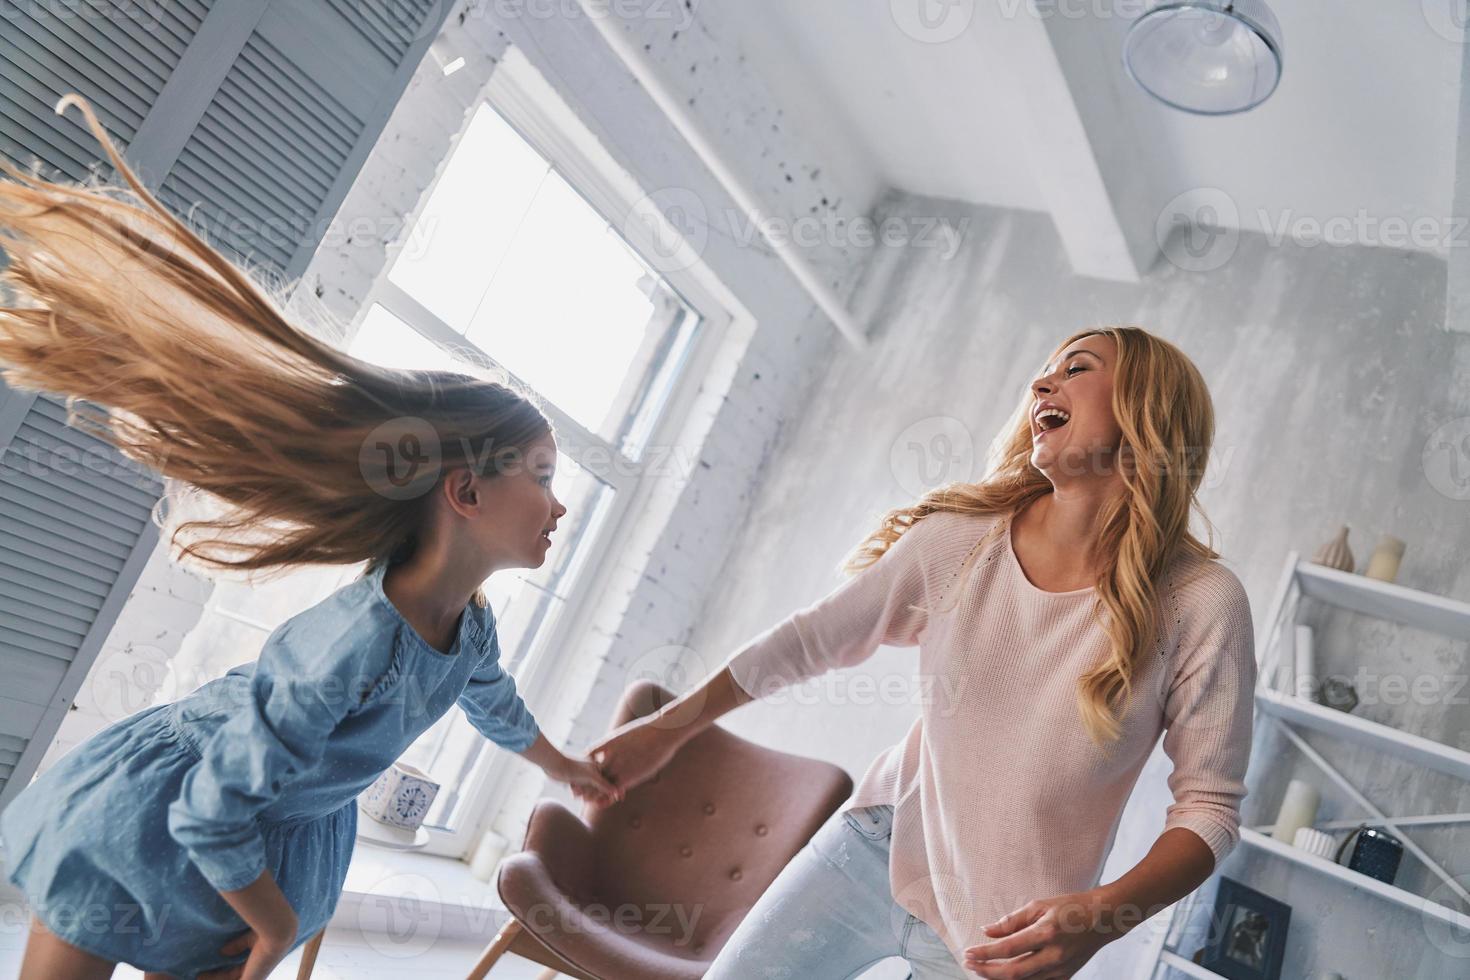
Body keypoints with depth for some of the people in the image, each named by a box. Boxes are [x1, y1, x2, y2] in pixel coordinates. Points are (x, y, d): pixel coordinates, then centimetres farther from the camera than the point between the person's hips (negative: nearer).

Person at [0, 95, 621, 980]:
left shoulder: (471, 629, -12)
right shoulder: (350, 647, -38)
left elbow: (497, 705, 13)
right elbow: (212, 812, -30)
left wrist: (567, 767, 31)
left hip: (282, 838, 7)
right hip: (154, 820, -6)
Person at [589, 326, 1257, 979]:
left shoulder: (1201, 603, -15)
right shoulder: (962, 538, -8)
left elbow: (1210, 806, -8)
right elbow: (813, 638, 2)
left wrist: (1102, 916, -25)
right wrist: (667, 728, 9)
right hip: (871, 850, 3)